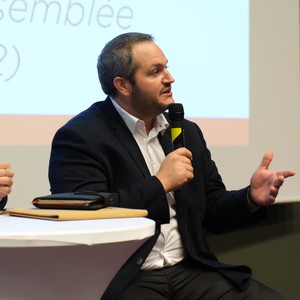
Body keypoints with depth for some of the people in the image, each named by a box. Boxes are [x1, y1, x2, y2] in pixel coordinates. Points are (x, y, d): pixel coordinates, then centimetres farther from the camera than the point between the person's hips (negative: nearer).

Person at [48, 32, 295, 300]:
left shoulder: (187, 132, 14)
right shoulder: (80, 137, -6)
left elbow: (213, 210, 18)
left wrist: (251, 198, -2)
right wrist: (160, 183, -16)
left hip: (190, 271, 6)